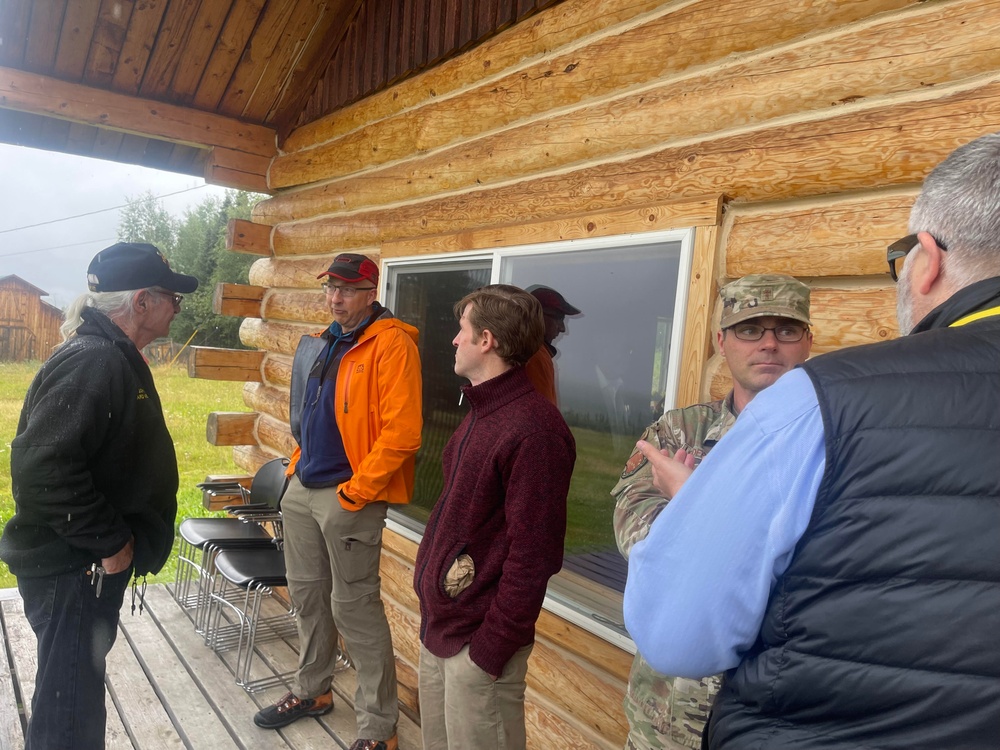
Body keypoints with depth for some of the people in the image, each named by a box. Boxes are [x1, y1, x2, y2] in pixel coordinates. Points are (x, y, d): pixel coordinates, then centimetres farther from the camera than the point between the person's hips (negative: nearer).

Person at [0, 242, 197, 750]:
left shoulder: (115, 358, 10)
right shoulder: (92, 361, -23)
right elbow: (43, 466, -31)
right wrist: (110, 541, -23)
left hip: (93, 563, 10)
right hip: (72, 570, -10)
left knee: (74, 694, 25)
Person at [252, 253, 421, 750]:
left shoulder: (391, 344, -15)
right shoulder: (325, 343, 13)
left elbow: (402, 433, -21)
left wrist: (355, 490, -18)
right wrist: (298, 467, 14)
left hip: (351, 496, -8)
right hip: (303, 488, 8)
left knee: (354, 607, 0)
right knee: (307, 595, 19)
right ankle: (312, 690, 40)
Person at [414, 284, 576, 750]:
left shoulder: (533, 428, -22)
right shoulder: (480, 411, 8)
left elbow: (532, 555, -22)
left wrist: (491, 649, -17)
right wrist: (432, 614, 14)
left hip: (476, 640, -9)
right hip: (437, 625, 9)